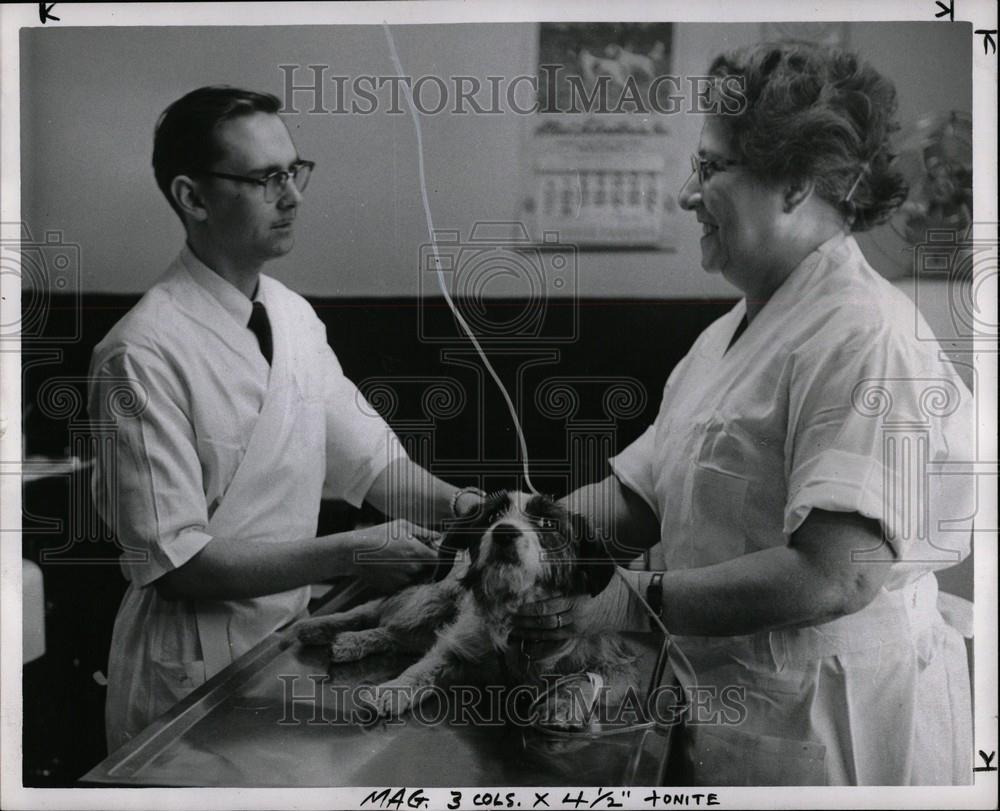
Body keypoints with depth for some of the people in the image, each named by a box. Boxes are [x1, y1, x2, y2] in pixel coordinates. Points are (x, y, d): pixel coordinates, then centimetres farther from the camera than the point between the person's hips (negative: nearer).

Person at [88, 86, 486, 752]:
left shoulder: (294, 316, 2)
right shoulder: (145, 355, -21)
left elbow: (372, 460, 5)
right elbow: (177, 561, -22)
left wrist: (457, 505, -13)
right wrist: (349, 555, -25)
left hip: (291, 634, 7)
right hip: (195, 666, -6)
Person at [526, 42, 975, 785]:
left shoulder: (862, 335, -18)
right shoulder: (731, 335, 11)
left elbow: (837, 575, -27)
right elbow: (635, 498, 9)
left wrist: (639, 600, -22)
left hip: (823, 734, -8)